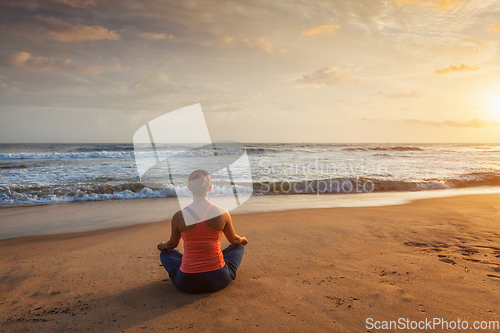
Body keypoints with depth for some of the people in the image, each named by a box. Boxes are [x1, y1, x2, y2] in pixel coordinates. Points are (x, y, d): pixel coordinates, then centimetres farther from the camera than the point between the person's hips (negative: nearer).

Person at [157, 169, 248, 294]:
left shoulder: (178, 216, -11)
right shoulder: (222, 213, -11)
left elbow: (173, 244, 8)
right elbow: (234, 240, 8)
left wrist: (162, 246, 33)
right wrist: (243, 239, 33)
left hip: (187, 284, 0)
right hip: (218, 281, 0)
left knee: (165, 253, 29)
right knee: (238, 247, 27)